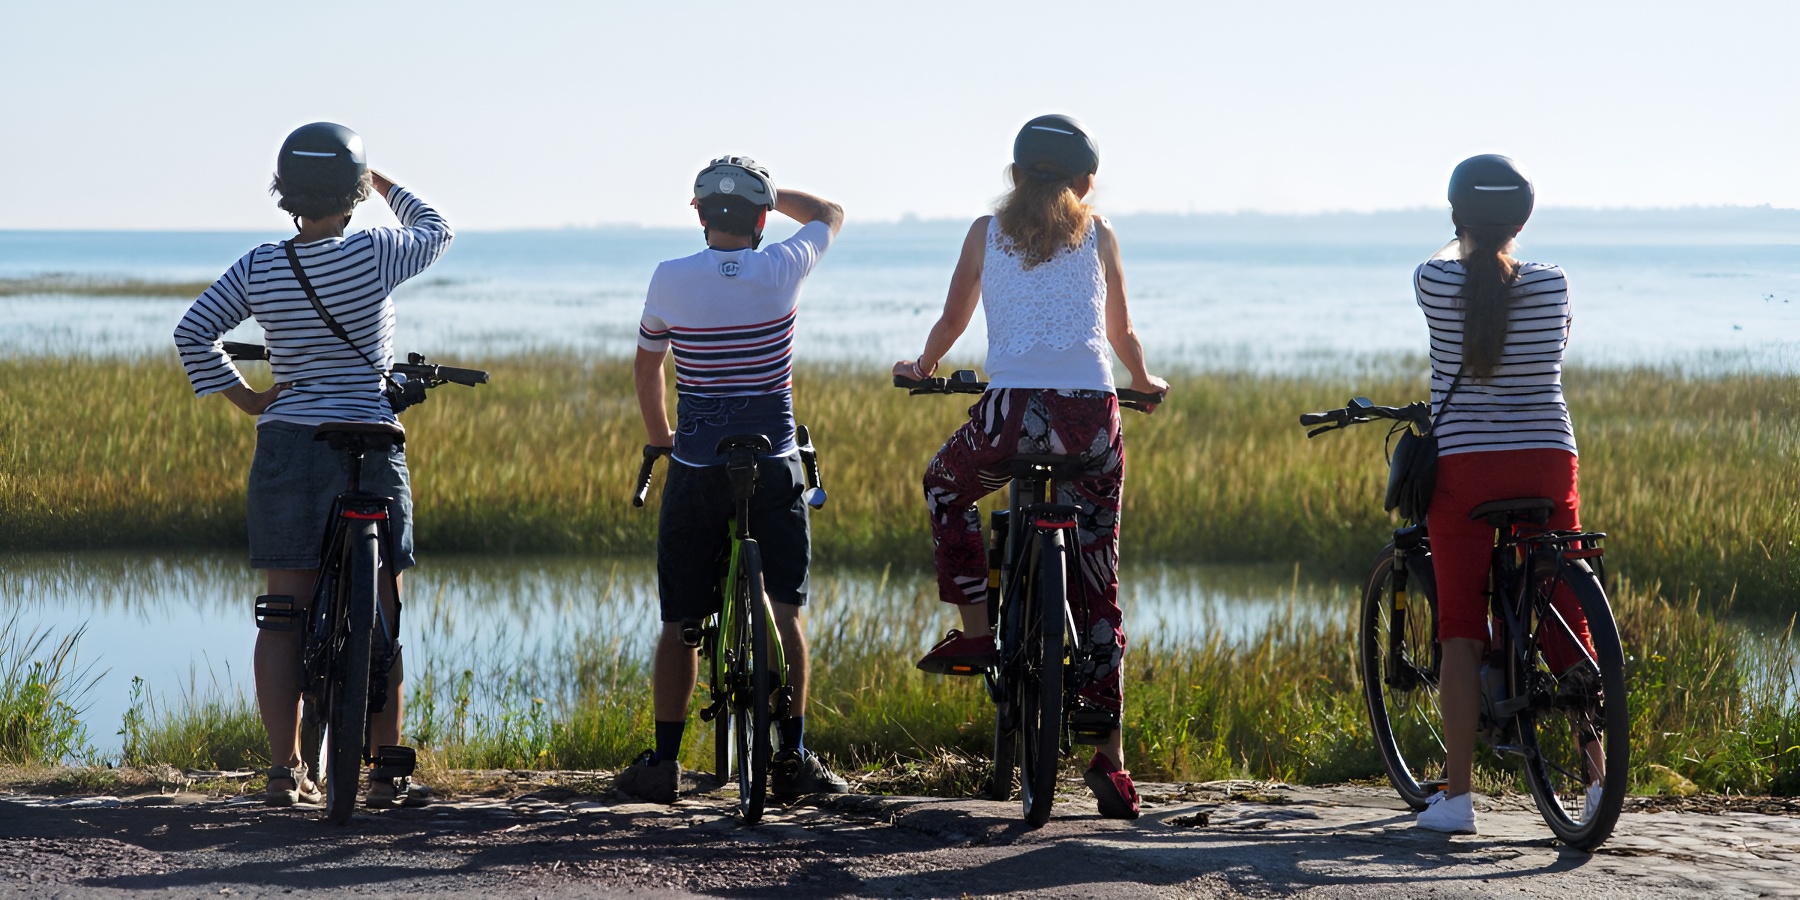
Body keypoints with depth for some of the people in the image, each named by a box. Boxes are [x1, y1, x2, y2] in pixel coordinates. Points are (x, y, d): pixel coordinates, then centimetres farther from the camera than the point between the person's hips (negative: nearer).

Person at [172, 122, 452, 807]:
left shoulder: (258, 269, 0)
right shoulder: (372, 255, -8)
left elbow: (193, 333, -4)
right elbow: (437, 229, 11)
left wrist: (245, 399, 5)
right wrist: (385, 185, 26)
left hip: (284, 446, 3)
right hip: (367, 446, -3)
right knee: (378, 617, 4)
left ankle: (285, 771, 7)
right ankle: (387, 773, 5)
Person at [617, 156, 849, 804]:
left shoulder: (671, 280, -5)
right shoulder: (782, 270, -6)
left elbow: (645, 368, 10)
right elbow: (830, 214, 16)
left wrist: (660, 436, 25)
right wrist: (765, 192, 22)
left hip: (694, 471, 0)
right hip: (775, 468, 0)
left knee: (680, 621, 6)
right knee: (785, 612, 5)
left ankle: (662, 763, 8)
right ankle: (791, 757, 0)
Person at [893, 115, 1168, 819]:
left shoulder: (987, 232, 10)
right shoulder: (1097, 234, 13)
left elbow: (951, 321, 20)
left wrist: (922, 367, 41)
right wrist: (1145, 383, 42)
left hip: (1013, 411, -1)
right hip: (1092, 417, 1)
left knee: (946, 485, 33)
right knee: (1097, 587, 9)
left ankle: (975, 631, 21)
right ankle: (1110, 756, 6)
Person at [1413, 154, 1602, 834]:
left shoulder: (1433, 282, -6)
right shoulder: (1551, 285, -2)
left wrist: (1468, 244, 43)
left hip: (1463, 464, -1)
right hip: (1546, 461, 1)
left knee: (1462, 629, 4)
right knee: (1567, 622, 10)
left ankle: (1456, 795, 0)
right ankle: (1597, 777, 9)